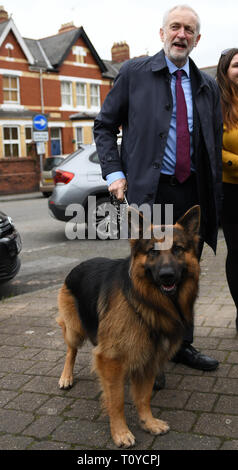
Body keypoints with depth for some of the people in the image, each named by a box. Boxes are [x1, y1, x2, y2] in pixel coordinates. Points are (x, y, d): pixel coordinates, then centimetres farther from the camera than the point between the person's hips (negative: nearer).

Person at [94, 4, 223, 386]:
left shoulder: (208, 86, 13)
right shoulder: (134, 73, 3)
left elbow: (215, 145, 16)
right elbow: (104, 125, 5)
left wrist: (214, 200, 10)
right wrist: (114, 173, -8)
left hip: (192, 192, 5)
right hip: (150, 190, -4)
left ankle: (182, 345, 30)